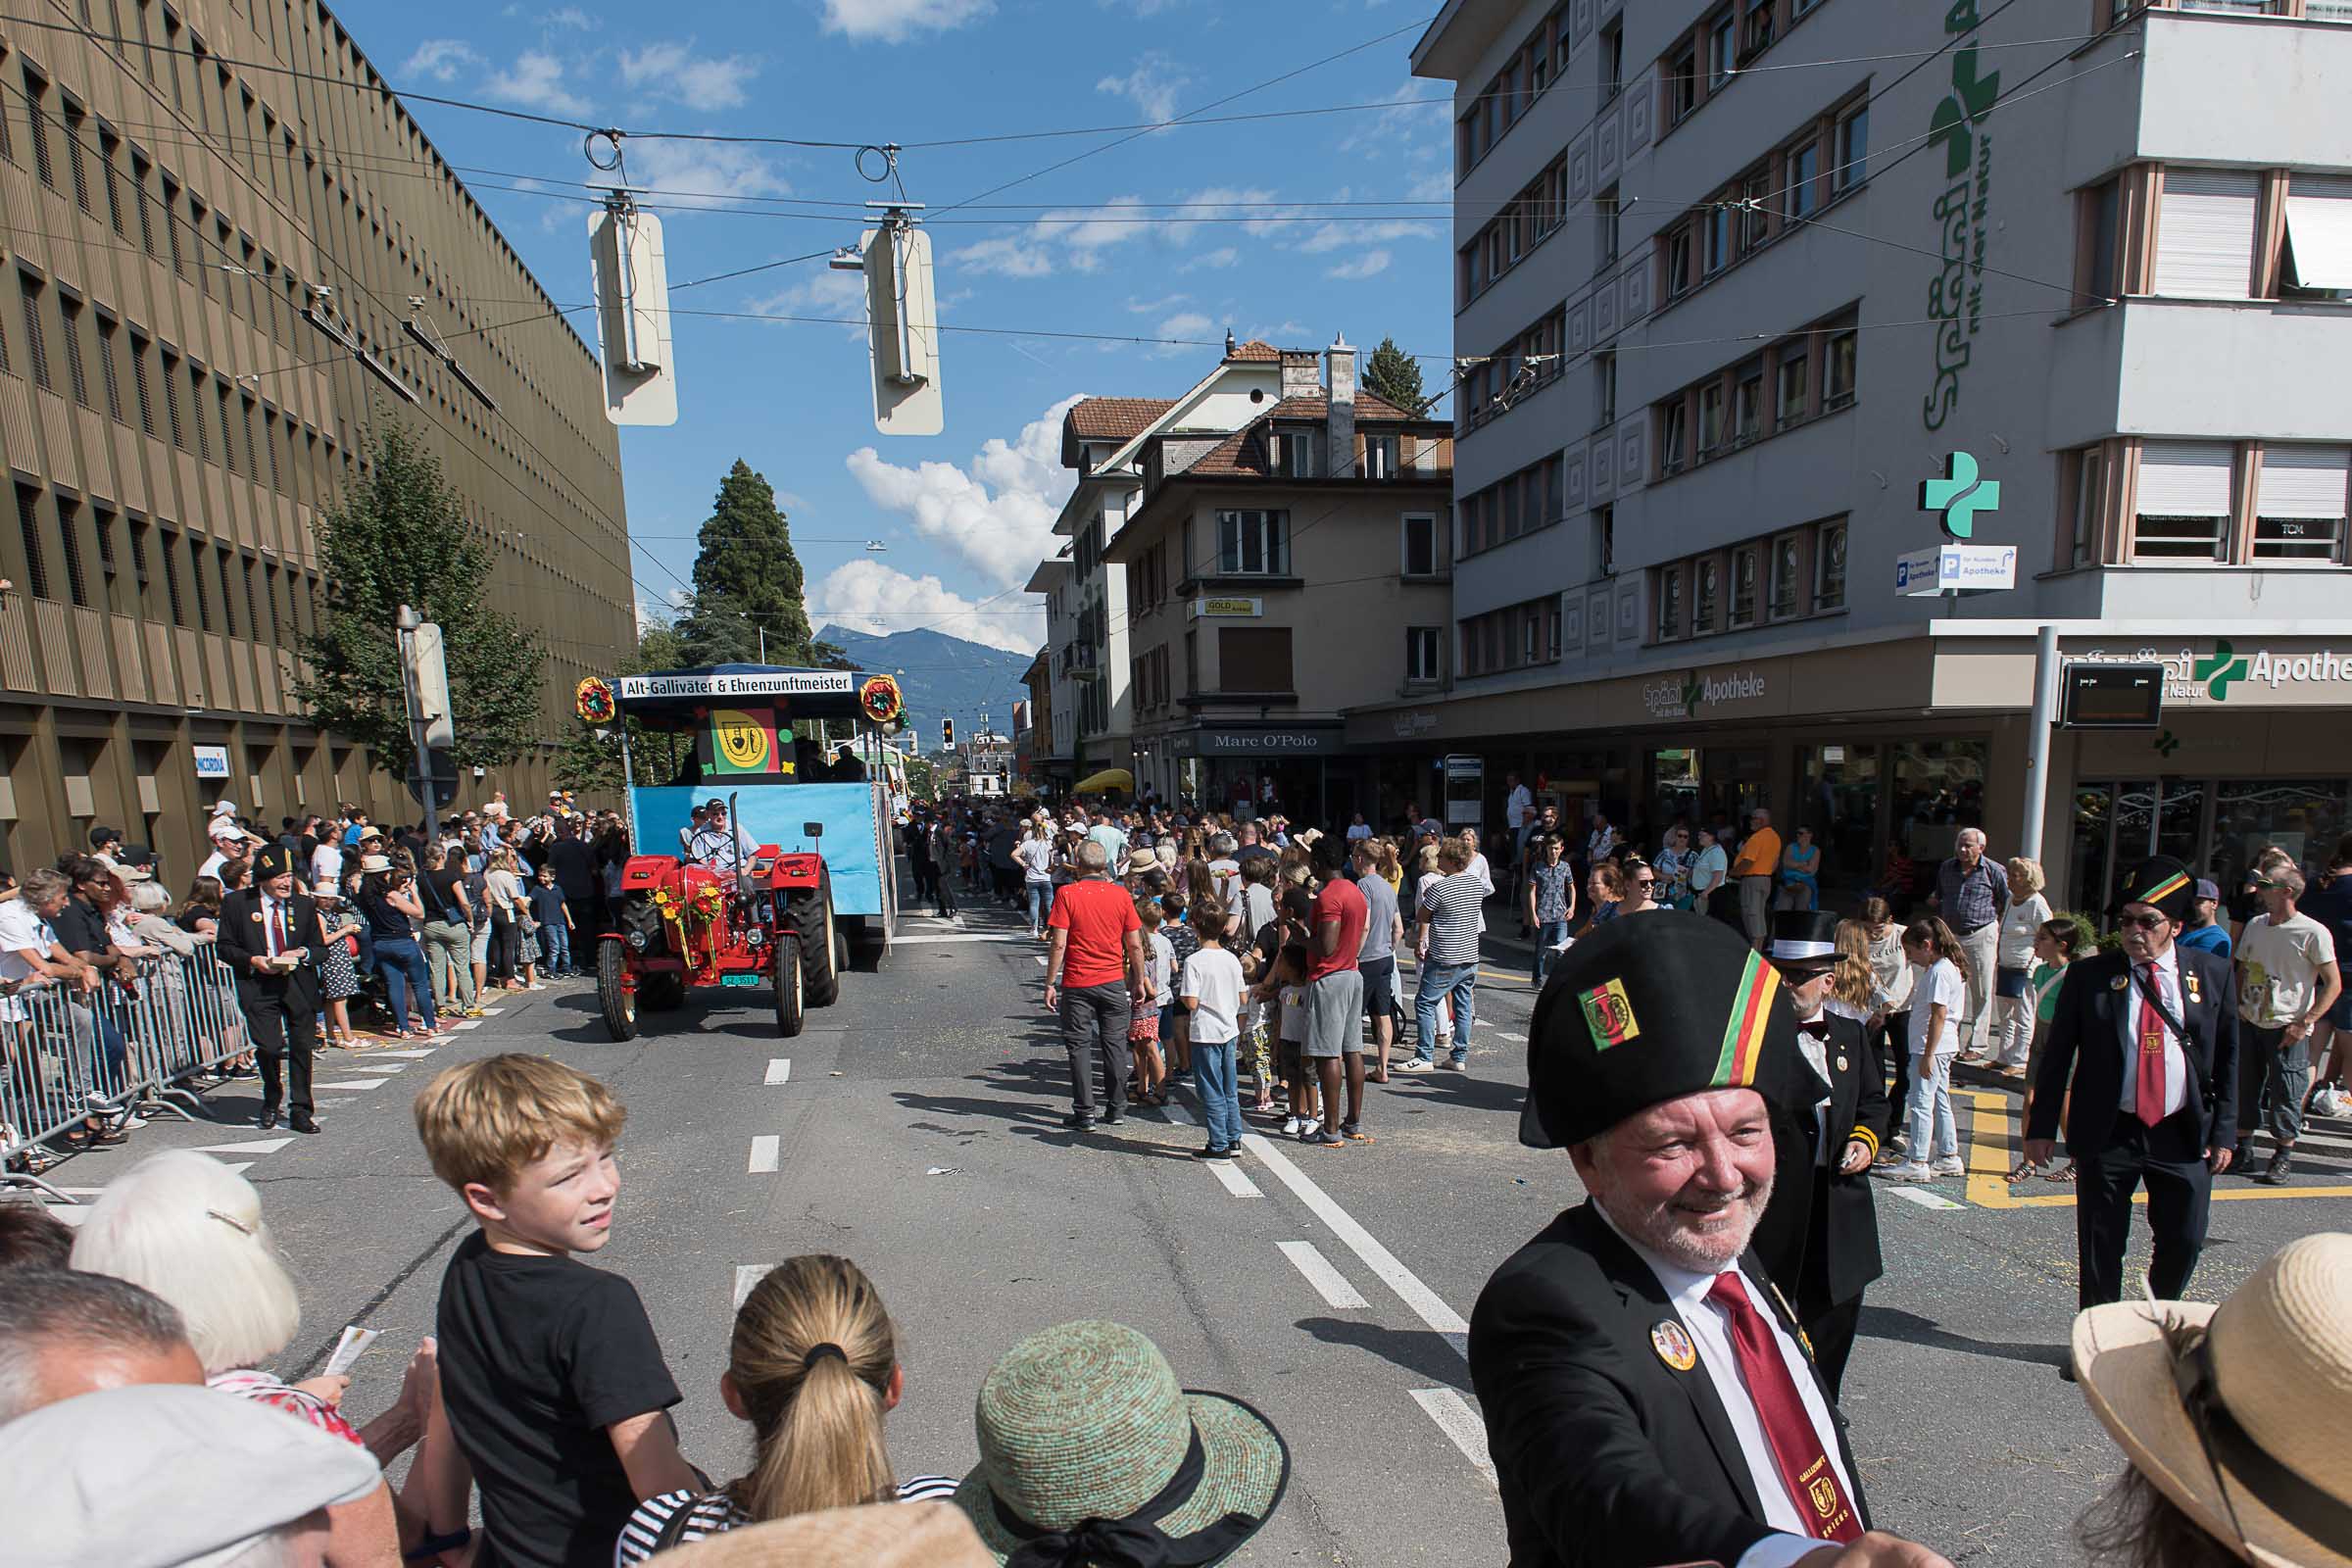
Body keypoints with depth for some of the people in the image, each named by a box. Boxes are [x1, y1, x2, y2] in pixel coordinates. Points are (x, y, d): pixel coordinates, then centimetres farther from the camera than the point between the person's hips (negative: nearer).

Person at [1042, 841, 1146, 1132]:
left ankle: (1084, 1112, 9)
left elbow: (1058, 944, -12)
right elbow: (1135, 945, 1)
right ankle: (1116, 1109, 18)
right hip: (1114, 983, 2)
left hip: (1077, 984, -2)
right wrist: (1139, 981, 12)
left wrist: (1050, 984, -4)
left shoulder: (1067, 895, -8)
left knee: (1079, 1047, 7)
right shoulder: (1120, 894, -1)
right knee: (1114, 1044, 12)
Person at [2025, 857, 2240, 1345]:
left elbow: (2228, 1058, 7)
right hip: (2107, 1134, -1)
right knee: (2100, 1245, 6)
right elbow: (2057, 1055, 0)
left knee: (2183, 1242, 10)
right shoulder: (2089, 976, -4)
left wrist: (2223, 1131, 1)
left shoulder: (2213, 975, 1)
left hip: (2183, 1136, 1)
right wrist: (2042, 1126, -2)